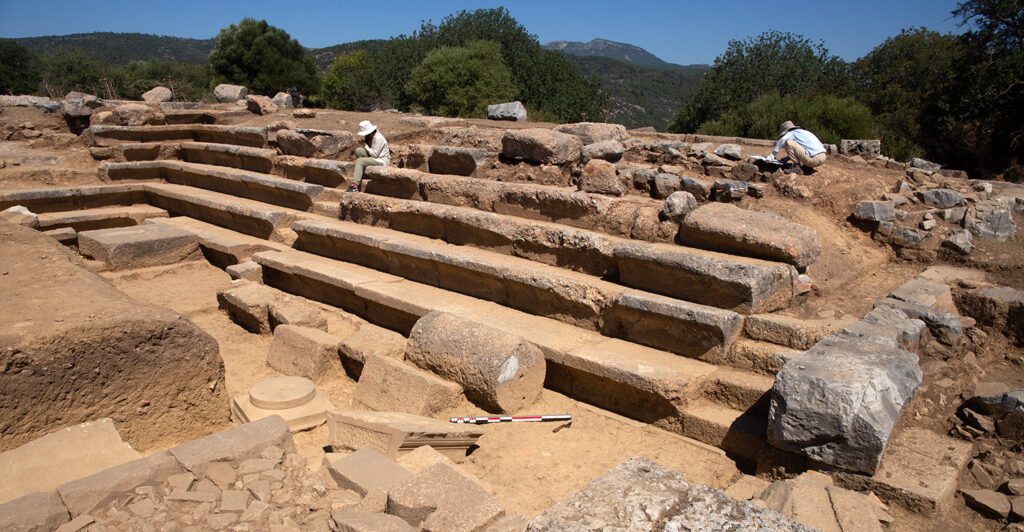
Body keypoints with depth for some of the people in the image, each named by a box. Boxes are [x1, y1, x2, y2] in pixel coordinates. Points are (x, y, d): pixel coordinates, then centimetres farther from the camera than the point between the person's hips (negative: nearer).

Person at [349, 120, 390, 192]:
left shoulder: (378, 138, -20)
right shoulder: (369, 137, 9)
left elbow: (375, 154, -21)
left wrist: (366, 146, -12)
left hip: (382, 161, -10)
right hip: (375, 158, 10)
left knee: (360, 161, -23)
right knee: (358, 150, 0)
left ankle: (355, 186, -29)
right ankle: (360, 172, 4)